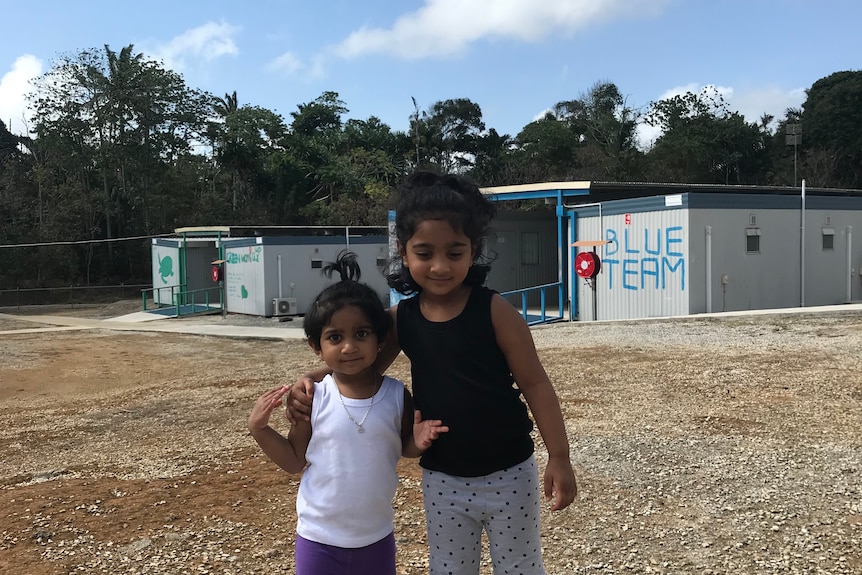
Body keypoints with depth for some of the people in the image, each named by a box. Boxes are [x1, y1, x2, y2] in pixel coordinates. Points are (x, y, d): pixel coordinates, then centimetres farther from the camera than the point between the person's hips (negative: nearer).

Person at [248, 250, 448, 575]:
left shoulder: (396, 396, -11)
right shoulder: (313, 399, -14)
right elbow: (295, 461, -2)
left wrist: (419, 443, -15)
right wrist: (259, 429, -15)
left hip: (377, 538, 2)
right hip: (319, 539, -1)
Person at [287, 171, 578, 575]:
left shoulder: (494, 311, -16)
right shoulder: (400, 318, -5)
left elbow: (534, 384, -11)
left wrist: (559, 457, -11)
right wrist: (311, 382, -12)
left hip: (508, 476, -3)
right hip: (441, 480, 4)